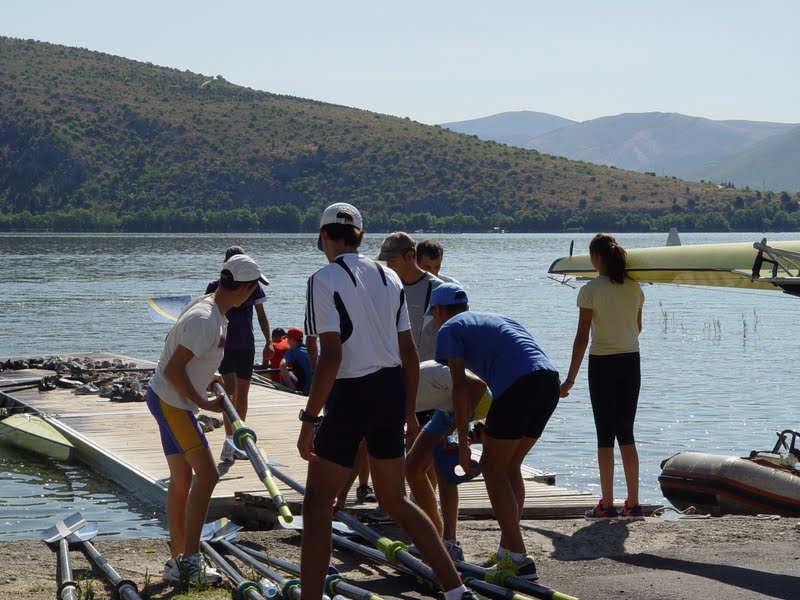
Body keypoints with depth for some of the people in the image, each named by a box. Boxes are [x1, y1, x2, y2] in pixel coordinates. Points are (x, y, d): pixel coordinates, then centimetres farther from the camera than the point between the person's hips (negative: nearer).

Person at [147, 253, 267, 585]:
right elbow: (173, 370, -24)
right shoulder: (205, 319, -23)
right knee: (207, 474, -12)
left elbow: (183, 358, 21)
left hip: (171, 402, 11)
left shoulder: (210, 309, 8)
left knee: (181, 480, 13)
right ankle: (190, 558, -10)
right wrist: (203, 403, -18)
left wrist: (209, 377, 16)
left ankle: (177, 559, 19)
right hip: (171, 403, -11)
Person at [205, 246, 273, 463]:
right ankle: (230, 440, -24)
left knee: (242, 394, 9)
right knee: (231, 390, -19)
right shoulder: (216, 287, -2)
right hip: (224, 345, -4)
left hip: (246, 345, 4)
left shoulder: (252, 286, 5)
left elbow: (261, 315, 10)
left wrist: (269, 341, 1)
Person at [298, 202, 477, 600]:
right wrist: (409, 412, 20)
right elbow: (409, 353, 10)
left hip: (351, 395, -6)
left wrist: (310, 419, -15)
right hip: (392, 390, 6)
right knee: (395, 501, 19)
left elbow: (331, 356, -19)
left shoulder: (324, 280, -11)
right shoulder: (389, 278, 9)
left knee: (317, 504, 5)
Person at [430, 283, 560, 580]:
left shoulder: (450, 328, 13)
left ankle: (518, 559, 0)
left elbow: (460, 388, 3)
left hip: (518, 385, -7)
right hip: (550, 379, 7)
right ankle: (507, 551, 24)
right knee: (510, 466, 20)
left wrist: (463, 444, 5)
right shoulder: (494, 319, 35)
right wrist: (488, 427, 41)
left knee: (493, 468, 5)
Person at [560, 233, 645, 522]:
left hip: (602, 363, -4)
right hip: (631, 361, 4)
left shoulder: (590, 290, -11)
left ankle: (607, 505, 3)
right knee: (626, 433, 10)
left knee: (605, 435, 2)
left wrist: (570, 379, -8)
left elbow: (582, 336, -12)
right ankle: (633, 504, 9)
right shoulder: (634, 288, 3)